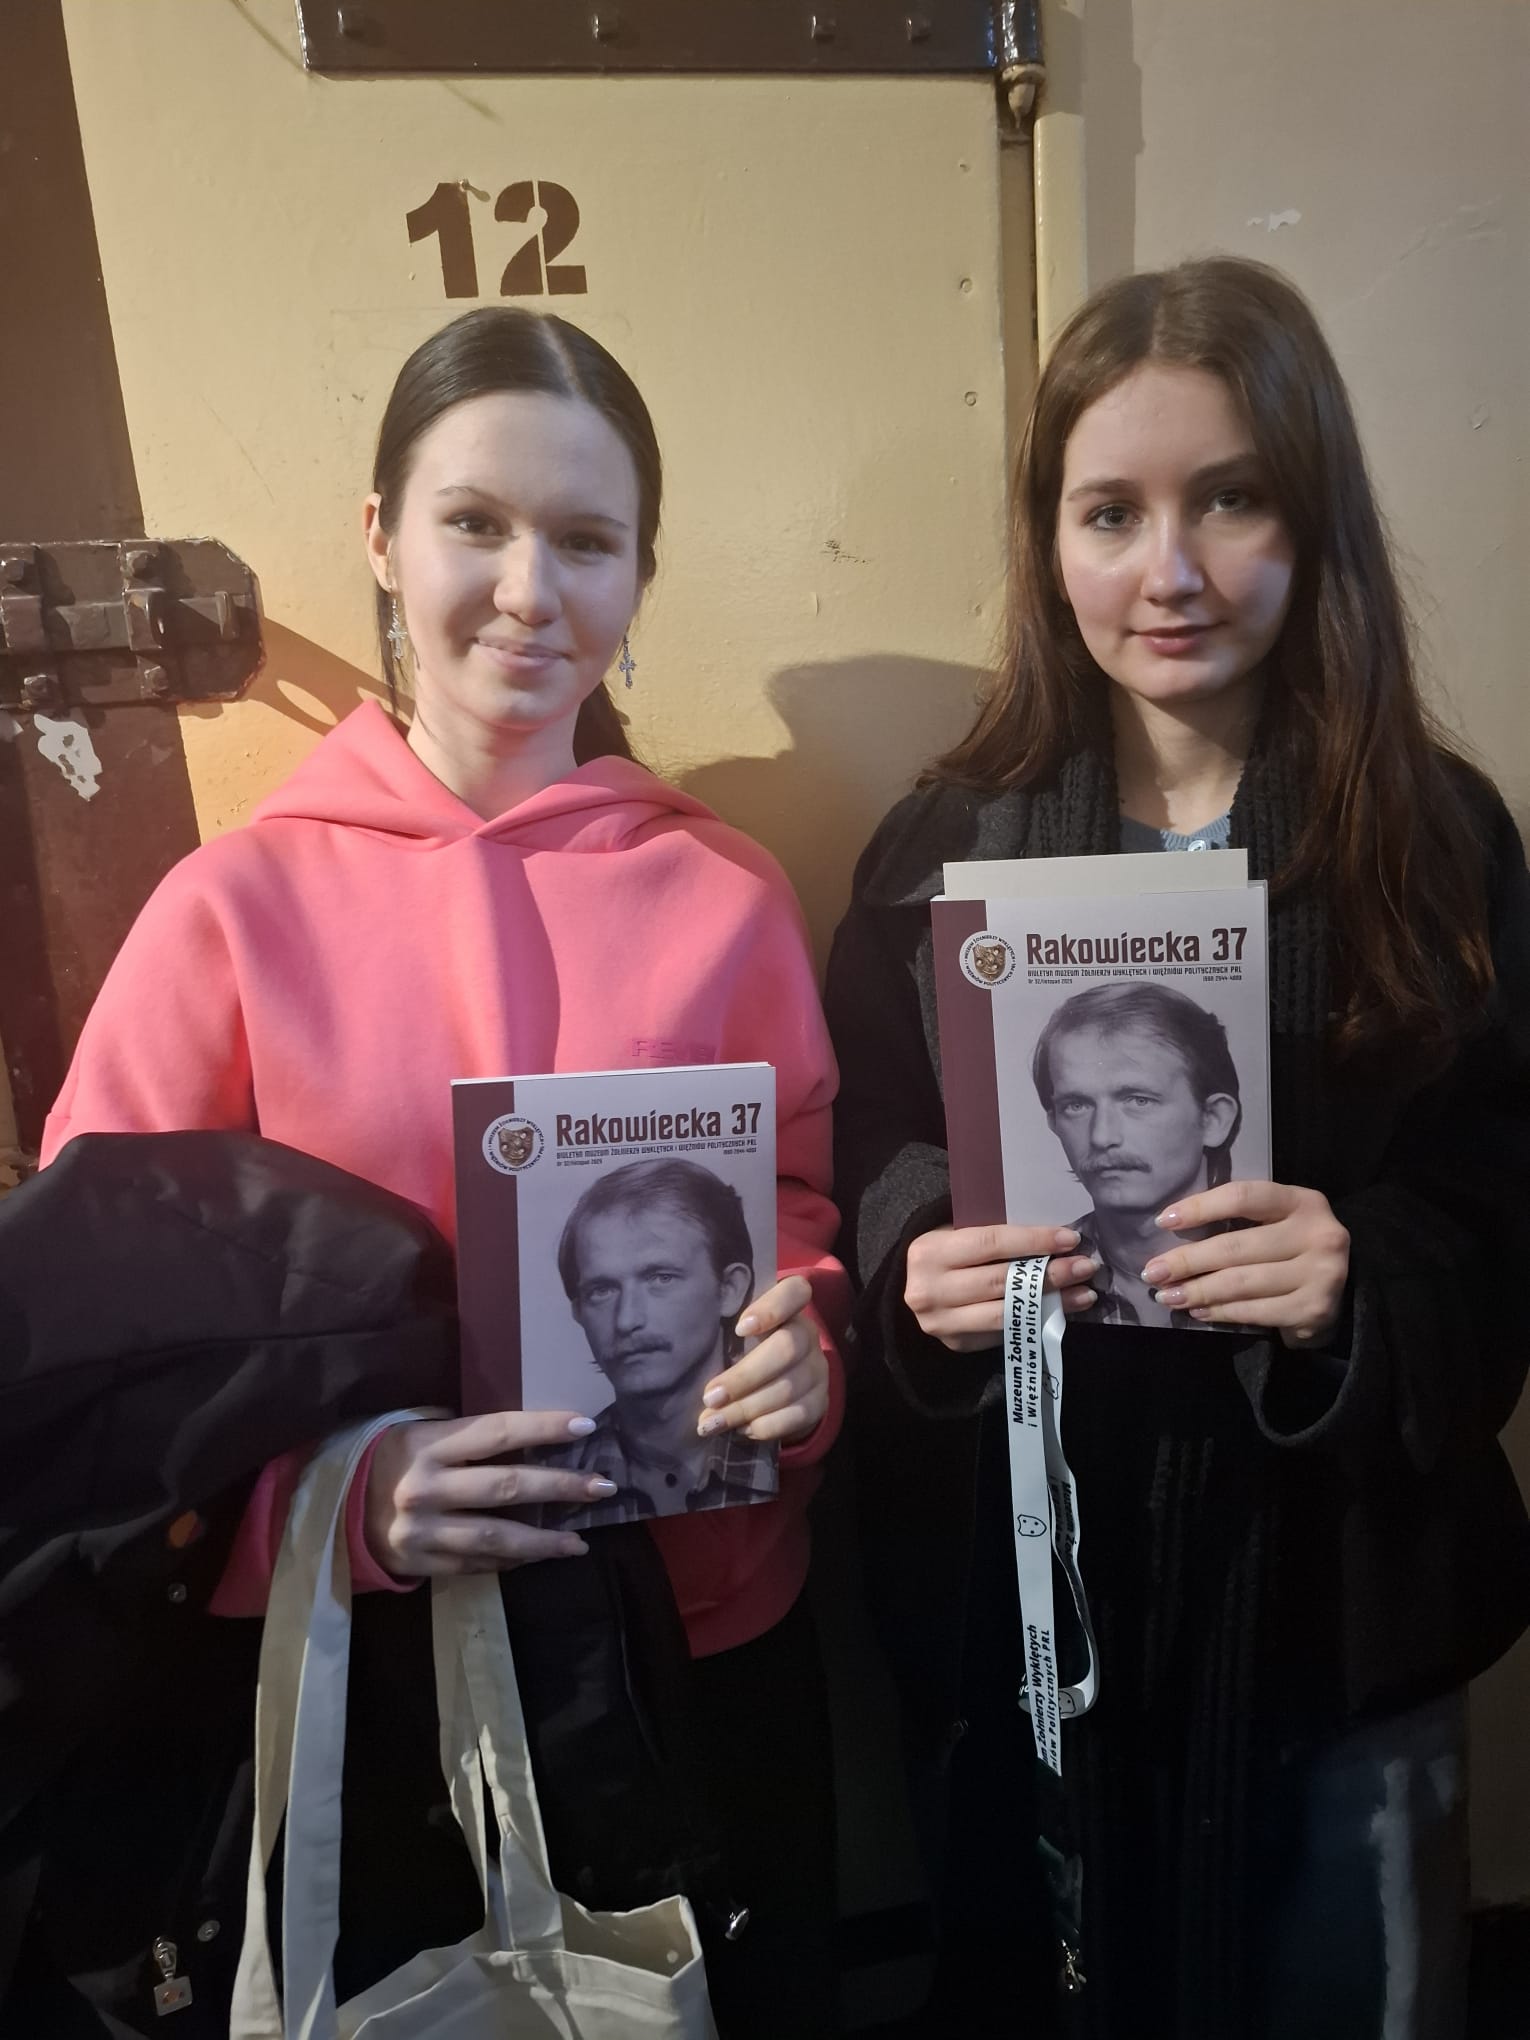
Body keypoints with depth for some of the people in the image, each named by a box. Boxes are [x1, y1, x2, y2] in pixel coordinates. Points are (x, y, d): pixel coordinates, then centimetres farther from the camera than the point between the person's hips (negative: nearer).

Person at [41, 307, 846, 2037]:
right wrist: (332, 1487, -24)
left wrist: (805, 1345, -17)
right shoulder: (236, 907, -11)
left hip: (712, 1632, 2)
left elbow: (805, 1206, 4)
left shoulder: (727, 895, -7)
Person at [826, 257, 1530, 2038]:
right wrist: (922, 1282, -21)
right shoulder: (948, 846, -3)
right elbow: (862, 1195, -1)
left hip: (1338, 1592, 0)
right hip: (1025, 1594, 1)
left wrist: (1366, 1287, -24)